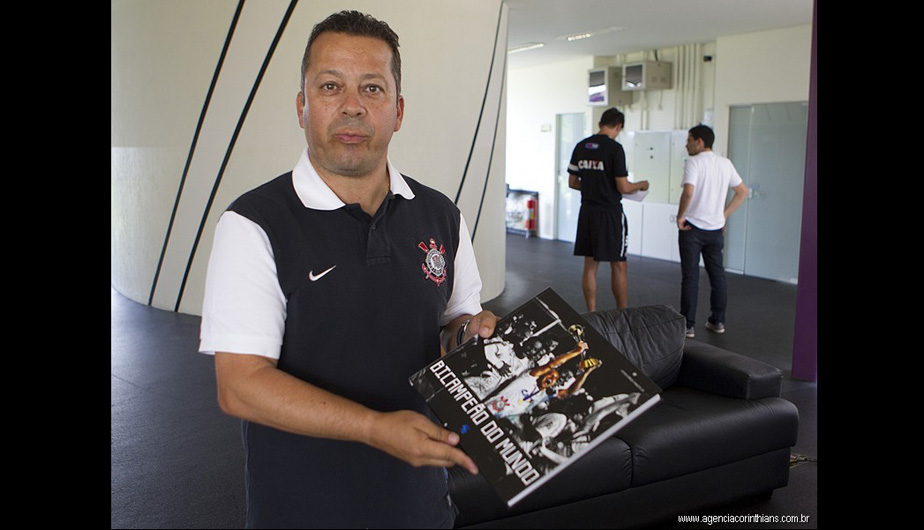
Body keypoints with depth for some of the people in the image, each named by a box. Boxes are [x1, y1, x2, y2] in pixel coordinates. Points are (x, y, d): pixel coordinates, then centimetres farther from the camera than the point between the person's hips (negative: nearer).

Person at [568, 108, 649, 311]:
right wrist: (641, 185, 6)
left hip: (587, 211, 6)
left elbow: (572, 182, 11)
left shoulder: (581, 146, 5)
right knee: (618, 266, 5)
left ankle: (592, 313, 14)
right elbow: (623, 187, -14)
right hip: (610, 212, -6)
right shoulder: (615, 148, -13)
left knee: (590, 265, 10)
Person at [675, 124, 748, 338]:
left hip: (692, 227, -5)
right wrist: (724, 215, 16)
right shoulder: (725, 163, 8)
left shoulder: (694, 162, -12)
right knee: (717, 274, 15)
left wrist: (680, 216, -13)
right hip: (716, 228, 6)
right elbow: (742, 191, 13)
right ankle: (718, 321, 22)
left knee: (690, 277, -2)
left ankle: (688, 325, 0)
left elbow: (688, 192, -26)